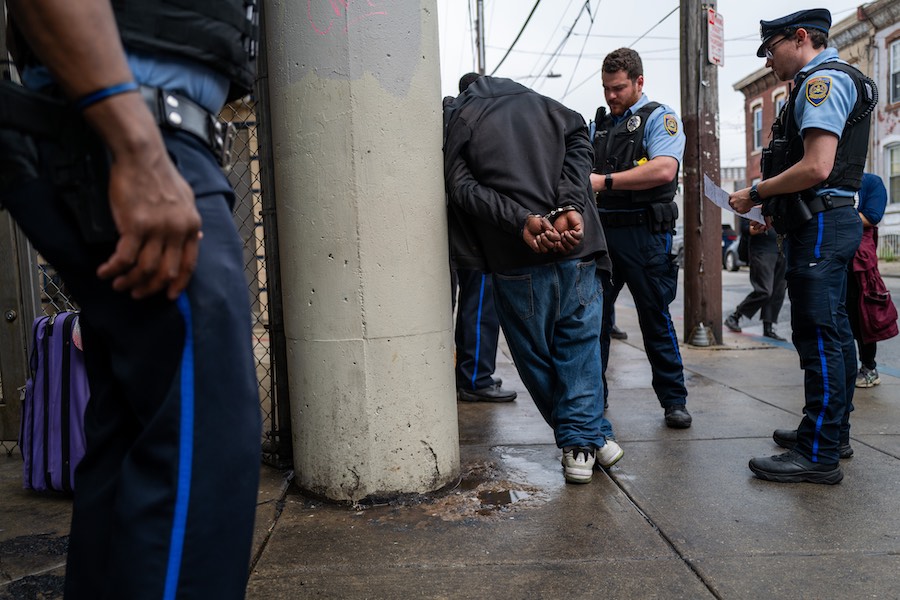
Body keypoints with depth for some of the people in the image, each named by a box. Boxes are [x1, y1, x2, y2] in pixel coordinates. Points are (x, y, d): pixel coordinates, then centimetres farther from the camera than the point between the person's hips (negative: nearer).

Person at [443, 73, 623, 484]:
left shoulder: (458, 121, 12)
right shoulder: (547, 107, 21)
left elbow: (464, 188, -6)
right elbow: (577, 146, 1)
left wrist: (521, 220, -16)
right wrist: (570, 209, -12)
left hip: (515, 261, -2)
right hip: (577, 250, 2)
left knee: (535, 356, 11)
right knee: (579, 349, 10)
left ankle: (580, 442, 17)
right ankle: (585, 441, 5)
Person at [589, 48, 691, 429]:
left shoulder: (659, 117, -1)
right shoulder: (602, 123, 20)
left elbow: (664, 169, -18)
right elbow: (588, 171, 27)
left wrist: (605, 181, -19)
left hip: (643, 233, -6)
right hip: (601, 229, 6)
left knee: (655, 319, 1)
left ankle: (674, 400, 14)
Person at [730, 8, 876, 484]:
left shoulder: (822, 80, -11)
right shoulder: (836, 80, 23)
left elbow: (816, 168, -23)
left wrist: (756, 194, -12)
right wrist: (778, 210, 16)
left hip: (820, 225, -11)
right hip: (831, 220, 11)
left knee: (818, 337, -10)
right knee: (834, 331, 14)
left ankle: (818, 455, -5)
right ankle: (834, 432, 26)